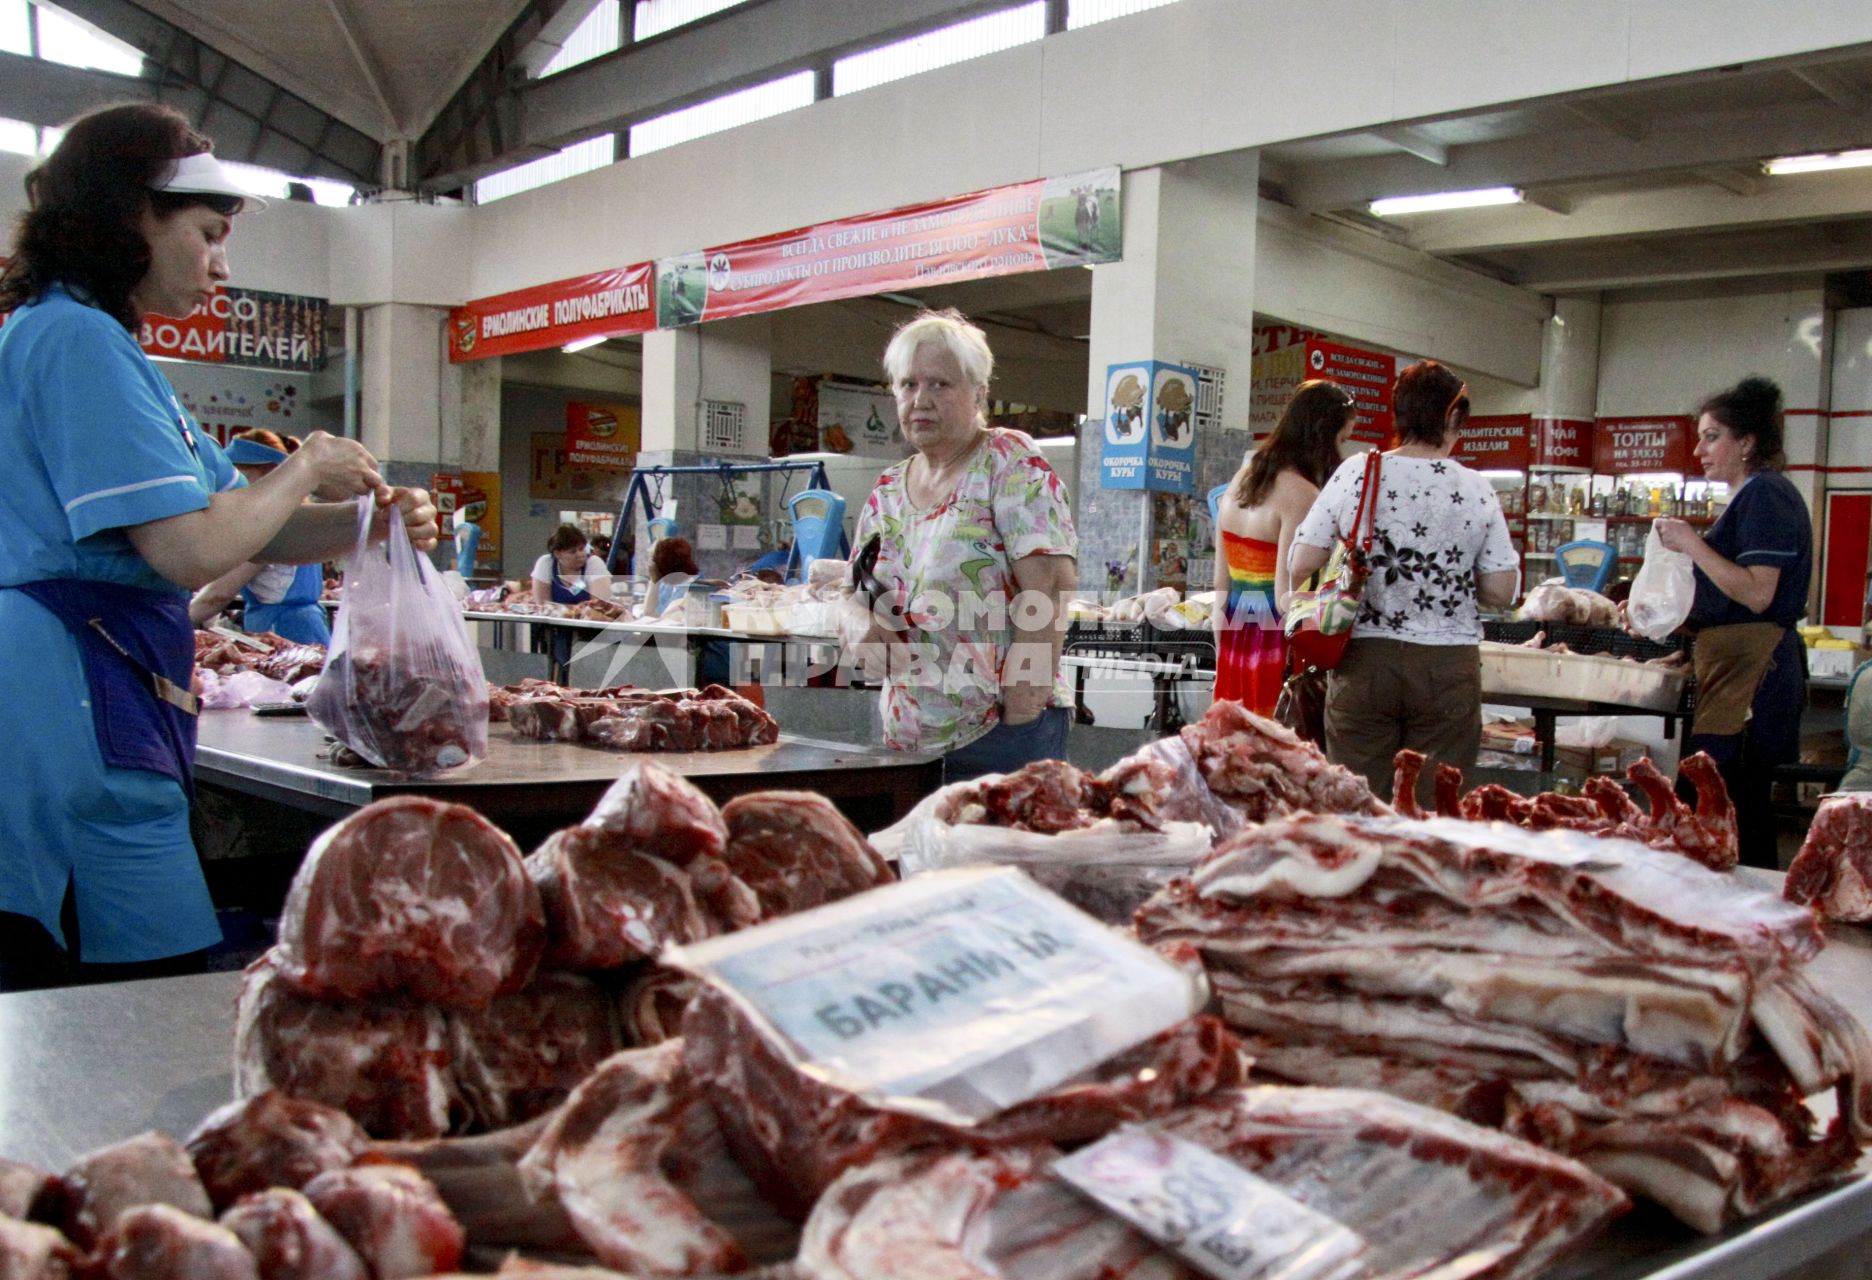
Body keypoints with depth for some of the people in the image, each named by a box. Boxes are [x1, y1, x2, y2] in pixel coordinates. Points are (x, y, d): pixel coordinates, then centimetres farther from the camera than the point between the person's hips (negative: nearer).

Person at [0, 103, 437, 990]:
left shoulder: (95, 344, 21)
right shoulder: (79, 341, -11)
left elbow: (249, 532, 20)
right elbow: (194, 549, -20)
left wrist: (372, 518, 3)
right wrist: (304, 471, -3)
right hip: (75, 707, -11)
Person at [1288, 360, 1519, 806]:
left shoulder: (1355, 473, -2)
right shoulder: (1476, 489, -1)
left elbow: (1298, 566, -3)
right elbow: (1501, 592, 0)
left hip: (1364, 661, 0)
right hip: (1448, 668, 0)